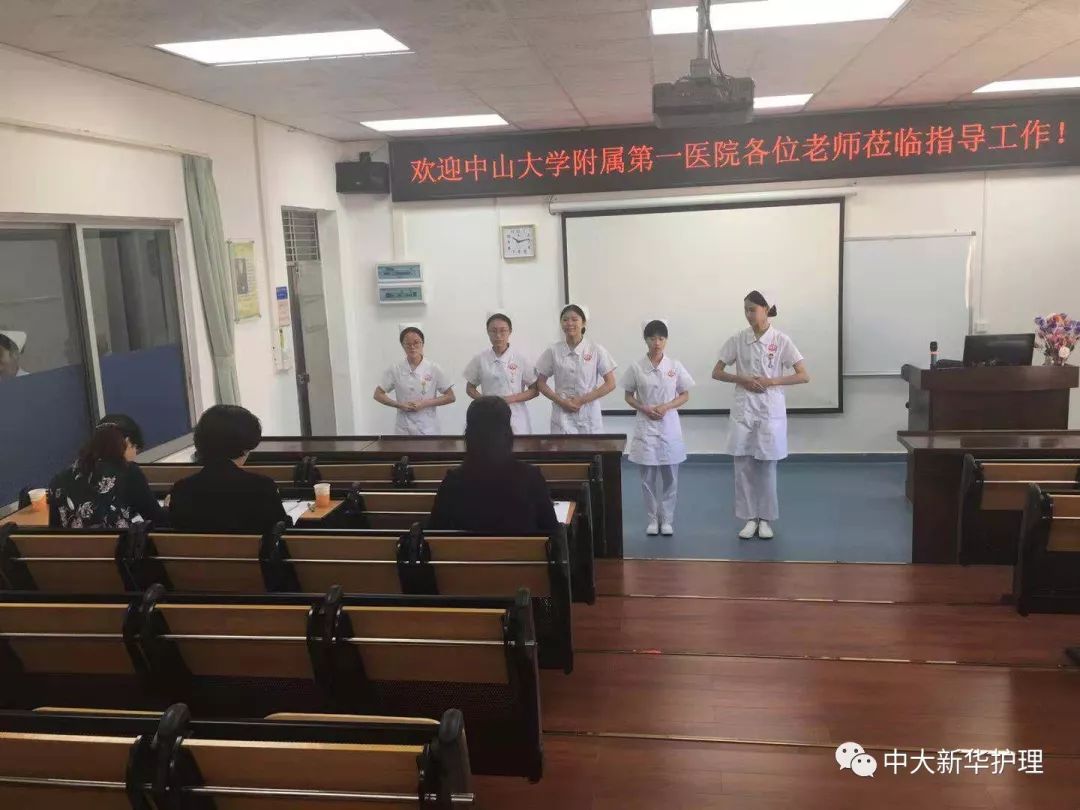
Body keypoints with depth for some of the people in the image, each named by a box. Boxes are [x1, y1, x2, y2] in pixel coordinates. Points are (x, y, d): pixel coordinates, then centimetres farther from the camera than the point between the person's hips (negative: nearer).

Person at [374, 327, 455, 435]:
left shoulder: (433, 369, -3)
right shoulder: (395, 369, 0)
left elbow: (451, 397, 0)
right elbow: (378, 394, 7)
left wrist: (424, 404, -11)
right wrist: (399, 405, -9)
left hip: (428, 429, -1)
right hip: (404, 429, 1)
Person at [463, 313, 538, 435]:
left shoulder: (520, 359, -1)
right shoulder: (480, 359, 3)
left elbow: (534, 390, 3)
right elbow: (470, 388, 12)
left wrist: (511, 398, -12)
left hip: (515, 421, -1)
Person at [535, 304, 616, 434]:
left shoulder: (596, 350, 0)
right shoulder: (552, 351, 3)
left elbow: (610, 384, -1)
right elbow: (541, 383, 8)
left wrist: (582, 400, -9)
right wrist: (561, 401, -7)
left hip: (589, 417, 0)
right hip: (563, 415, 0)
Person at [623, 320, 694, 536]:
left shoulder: (675, 366, -1)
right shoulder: (636, 368, -2)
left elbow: (685, 395, 4)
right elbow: (629, 397, 6)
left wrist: (667, 406, -13)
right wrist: (645, 409, -12)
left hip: (669, 426, 0)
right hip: (645, 427, 0)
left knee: (669, 476, 4)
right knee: (648, 476, 4)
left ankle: (667, 519, 15)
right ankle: (653, 518, 17)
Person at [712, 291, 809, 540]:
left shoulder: (780, 340, -4)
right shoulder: (737, 340, 2)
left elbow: (804, 376, -6)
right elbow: (716, 373, 6)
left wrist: (771, 381, -15)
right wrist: (743, 379, -10)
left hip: (770, 410, -2)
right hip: (743, 409, 2)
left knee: (767, 466, 4)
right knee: (743, 466, 3)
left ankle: (765, 519, 17)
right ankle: (750, 518, 15)